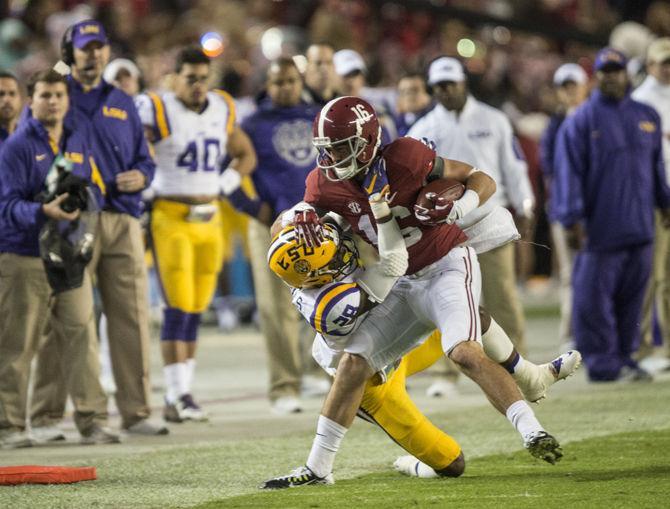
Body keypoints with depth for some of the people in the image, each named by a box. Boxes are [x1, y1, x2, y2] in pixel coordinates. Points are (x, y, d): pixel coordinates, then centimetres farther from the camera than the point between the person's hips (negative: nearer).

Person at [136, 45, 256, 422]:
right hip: (171, 218, -5)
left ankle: (183, 393, 14)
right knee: (179, 307, -10)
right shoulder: (157, 111, -8)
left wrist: (225, 185, 8)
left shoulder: (222, 110, 9)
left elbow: (246, 156, 23)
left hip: (209, 220, 5)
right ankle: (176, 396, -8)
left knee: (197, 310, 7)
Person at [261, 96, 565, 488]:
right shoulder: (326, 184, -5)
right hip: (404, 286, 6)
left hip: (449, 266, -6)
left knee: (464, 352, -30)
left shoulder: (404, 158, -20)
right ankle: (318, 468, 12)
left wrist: (458, 208, -32)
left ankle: (534, 434, -34)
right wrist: (302, 218, -15)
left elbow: (482, 180, -10)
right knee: (352, 364, 2)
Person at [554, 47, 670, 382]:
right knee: (594, 297, -8)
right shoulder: (581, 121, -2)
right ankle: (603, 363, -4)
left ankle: (623, 358, 15)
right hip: (600, 228, -5)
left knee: (632, 297, 7)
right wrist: (573, 217, -13)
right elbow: (568, 170, -7)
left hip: (640, 228, 5)